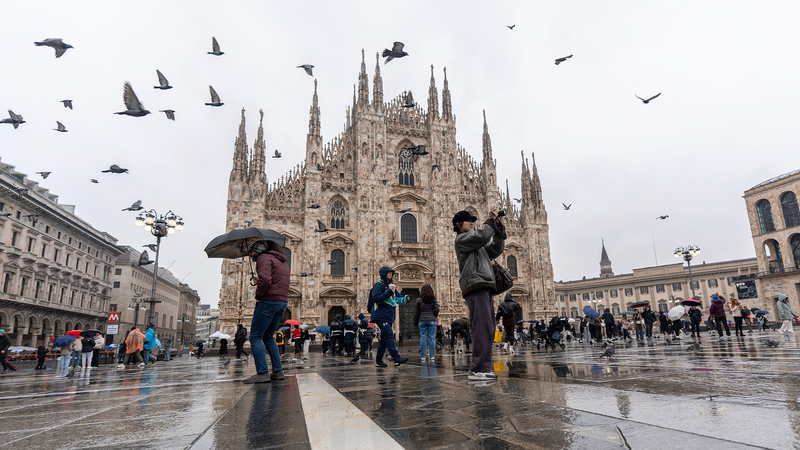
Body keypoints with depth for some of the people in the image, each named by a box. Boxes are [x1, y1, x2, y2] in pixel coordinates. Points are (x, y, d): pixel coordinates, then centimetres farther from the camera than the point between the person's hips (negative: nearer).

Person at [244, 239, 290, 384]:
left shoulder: (264, 258, -5)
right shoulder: (281, 262, 23)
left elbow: (265, 279, -22)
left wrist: (258, 295, -9)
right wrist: (259, 282, 16)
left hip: (269, 301, -9)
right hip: (282, 302, 9)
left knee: (255, 337, -3)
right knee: (268, 336, 18)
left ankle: (262, 373, -9)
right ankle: (278, 371, 15)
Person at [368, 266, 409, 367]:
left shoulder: (391, 286, 20)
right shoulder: (379, 285, -6)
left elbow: (399, 299, 16)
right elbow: (376, 299, -19)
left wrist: (405, 299, -6)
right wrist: (389, 292, -23)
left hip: (388, 317, 9)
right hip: (381, 316, -9)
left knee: (384, 338, 10)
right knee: (389, 336, -16)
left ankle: (379, 361, 15)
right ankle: (397, 358, -20)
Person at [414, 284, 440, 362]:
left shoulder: (419, 300, 3)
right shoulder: (433, 300, 1)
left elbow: (416, 312, 5)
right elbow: (436, 310, -4)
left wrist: (416, 322, 13)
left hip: (422, 321, 1)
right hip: (431, 320, -1)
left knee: (423, 338, 4)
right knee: (432, 338, 4)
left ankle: (423, 356, 4)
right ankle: (432, 356, 5)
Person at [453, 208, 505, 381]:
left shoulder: (478, 245, 30)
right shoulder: (461, 239, 4)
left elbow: (496, 250, 21)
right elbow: (481, 236, -13)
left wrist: (499, 229, 14)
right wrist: (491, 220, 1)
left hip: (484, 288, 10)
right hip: (475, 287, -10)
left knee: (487, 330, 8)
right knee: (482, 329, -17)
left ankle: (485, 368, 12)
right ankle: (477, 370, -18)